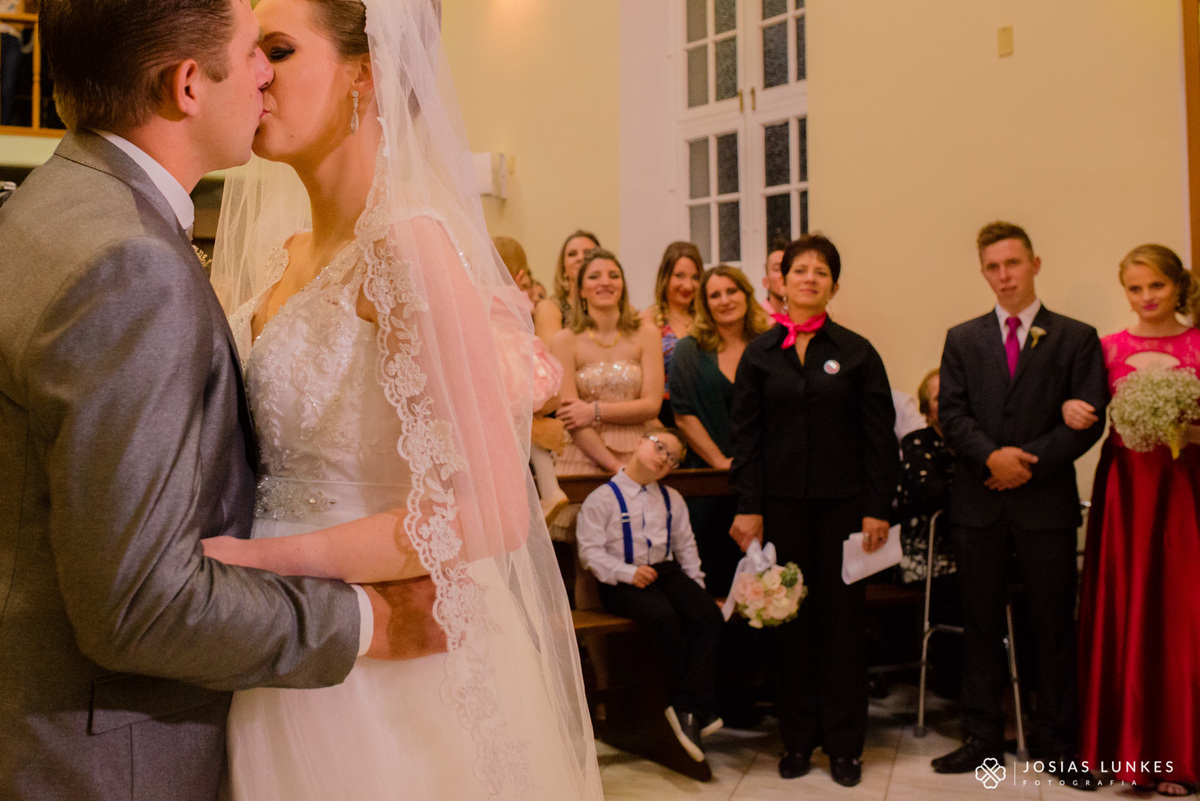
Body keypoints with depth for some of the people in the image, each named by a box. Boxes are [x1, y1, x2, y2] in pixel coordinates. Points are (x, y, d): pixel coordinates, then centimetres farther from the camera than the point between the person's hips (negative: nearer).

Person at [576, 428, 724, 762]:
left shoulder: (672, 499, 19)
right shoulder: (603, 498, 0)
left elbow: (686, 547, 21)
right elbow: (591, 550, -7)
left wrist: (696, 585, 8)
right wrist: (628, 573, -19)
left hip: (666, 571, 5)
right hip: (621, 582, -5)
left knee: (707, 613, -24)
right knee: (666, 618, -33)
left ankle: (686, 709, -25)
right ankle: (699, 708, -19)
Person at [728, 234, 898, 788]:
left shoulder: (856, 352, 3)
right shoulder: (759, 355, 5)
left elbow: (880, 435, 1)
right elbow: (744, 435, 3)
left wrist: (878, 508, -5)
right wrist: (749, 507, -4)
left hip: (843, 503, -1)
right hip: (782, 505, 1)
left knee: (843, 617, 5)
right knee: (790, 618, 6)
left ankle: (844, 743, 18)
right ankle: (798, 737, 20)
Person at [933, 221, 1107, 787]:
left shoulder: (1076, 338, 4)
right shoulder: (963, 339, 10)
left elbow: (1087, 420, -3)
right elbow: (951, 413, 1)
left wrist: (1028, 462, -13)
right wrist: (991, 456, -15)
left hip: (1046, 501, -1)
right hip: (978, 502, 2)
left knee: (1053, 624, 5)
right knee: (980, 623, 7)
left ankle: (1055, 743, 18)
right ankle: (982, 738, 18)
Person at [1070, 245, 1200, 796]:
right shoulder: (1108, 348, 8)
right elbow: (1088, 416, 9)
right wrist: (1069, 409, -12)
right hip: (1124, 483, 1)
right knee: (1123, 609, 3)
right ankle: (1128, 743, 17)